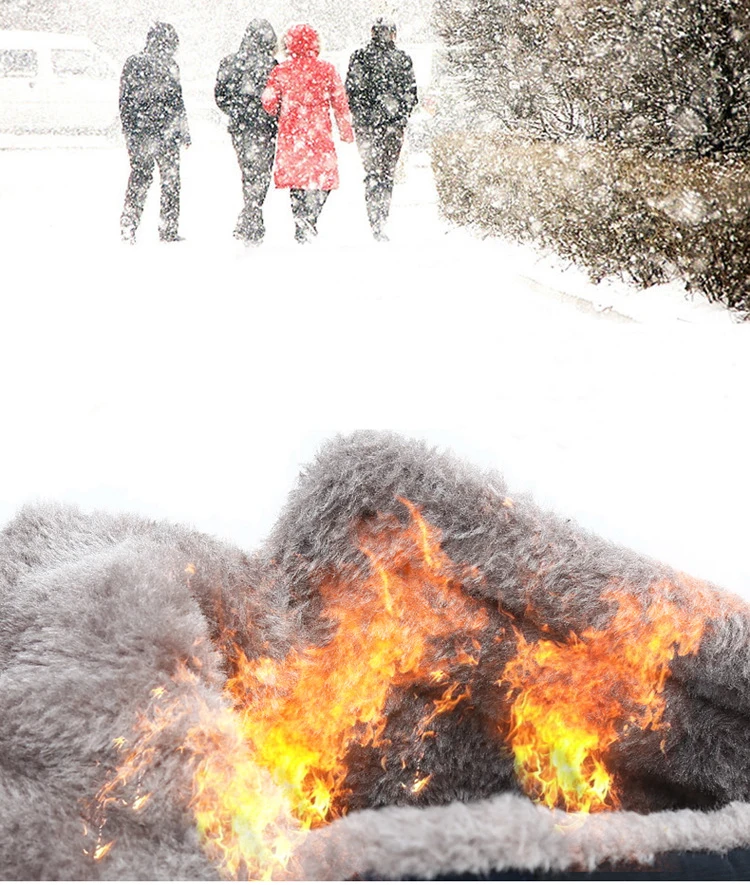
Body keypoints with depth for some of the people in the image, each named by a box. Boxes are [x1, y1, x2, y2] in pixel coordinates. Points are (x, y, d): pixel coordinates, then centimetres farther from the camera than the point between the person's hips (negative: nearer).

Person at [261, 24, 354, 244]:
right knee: (321, 177, 2)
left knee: (296, 176, 12)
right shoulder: (326, 70, -2)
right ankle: (309, 220, -17)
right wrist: (346, 130, 15)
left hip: (291, 133, 2)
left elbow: (269, 102, 2)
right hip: (319, 133, -2)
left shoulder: (281, 70, 0)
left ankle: (301, 226, 11)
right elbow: (340, 102, 4)